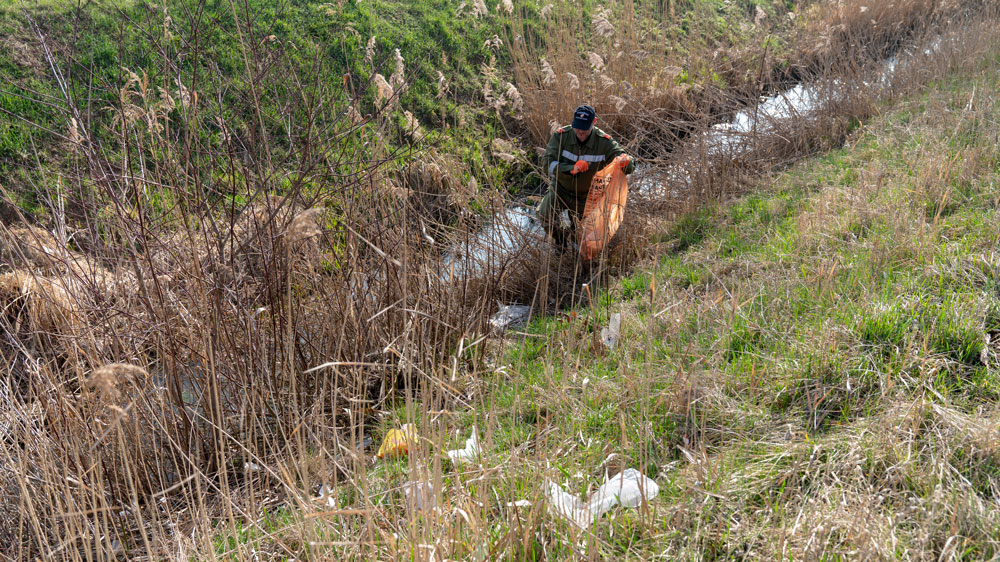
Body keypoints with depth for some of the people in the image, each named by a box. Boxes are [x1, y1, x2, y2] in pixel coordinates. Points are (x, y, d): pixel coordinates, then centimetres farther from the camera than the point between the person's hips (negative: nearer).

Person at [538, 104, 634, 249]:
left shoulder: (603, 142, -18)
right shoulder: (561, 135, -19)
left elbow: (630, 167, -19)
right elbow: (549, 164, -25)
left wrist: (626, 162, -46)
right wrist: (572, 169, -43)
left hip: (585, 195, 1)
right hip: (561, 189, -1)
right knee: (544, 214, -27)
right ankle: (560, 240, 7)